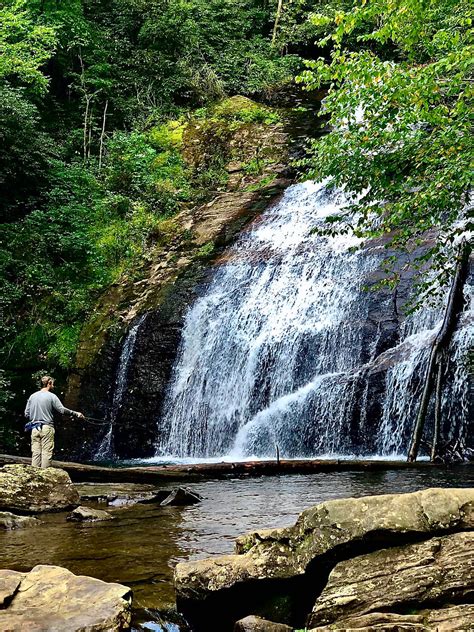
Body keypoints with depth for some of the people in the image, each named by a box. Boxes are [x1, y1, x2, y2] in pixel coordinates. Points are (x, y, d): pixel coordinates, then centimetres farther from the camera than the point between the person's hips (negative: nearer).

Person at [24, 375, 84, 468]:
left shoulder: (32, 396, 10)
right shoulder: (51, 396, -5)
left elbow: (26, 414, 11)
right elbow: (62, 410, -11)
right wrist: (76, 414, -3)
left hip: (34, 428, 5)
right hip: (47, 428, -5)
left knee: (35, 453, 6)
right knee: (46, 453, -2)